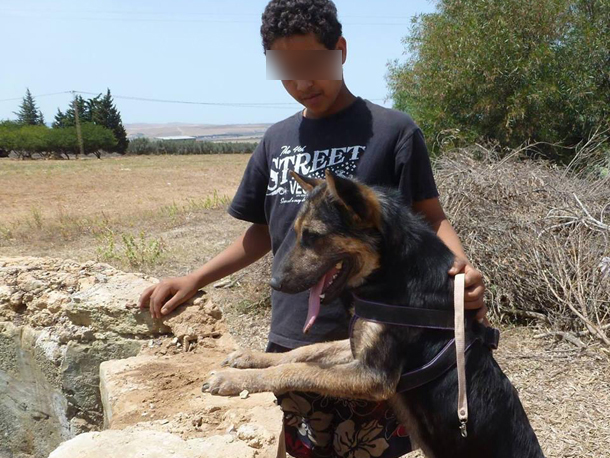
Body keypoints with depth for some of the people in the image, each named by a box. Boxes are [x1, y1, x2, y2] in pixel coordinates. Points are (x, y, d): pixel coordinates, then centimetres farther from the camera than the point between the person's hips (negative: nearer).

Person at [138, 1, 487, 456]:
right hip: (291, 343, 4)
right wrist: (193, 281, 7)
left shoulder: (393, 130, -3)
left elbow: (431, 217, -1)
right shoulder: (277, 140, 10)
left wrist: (461, 265, -21)